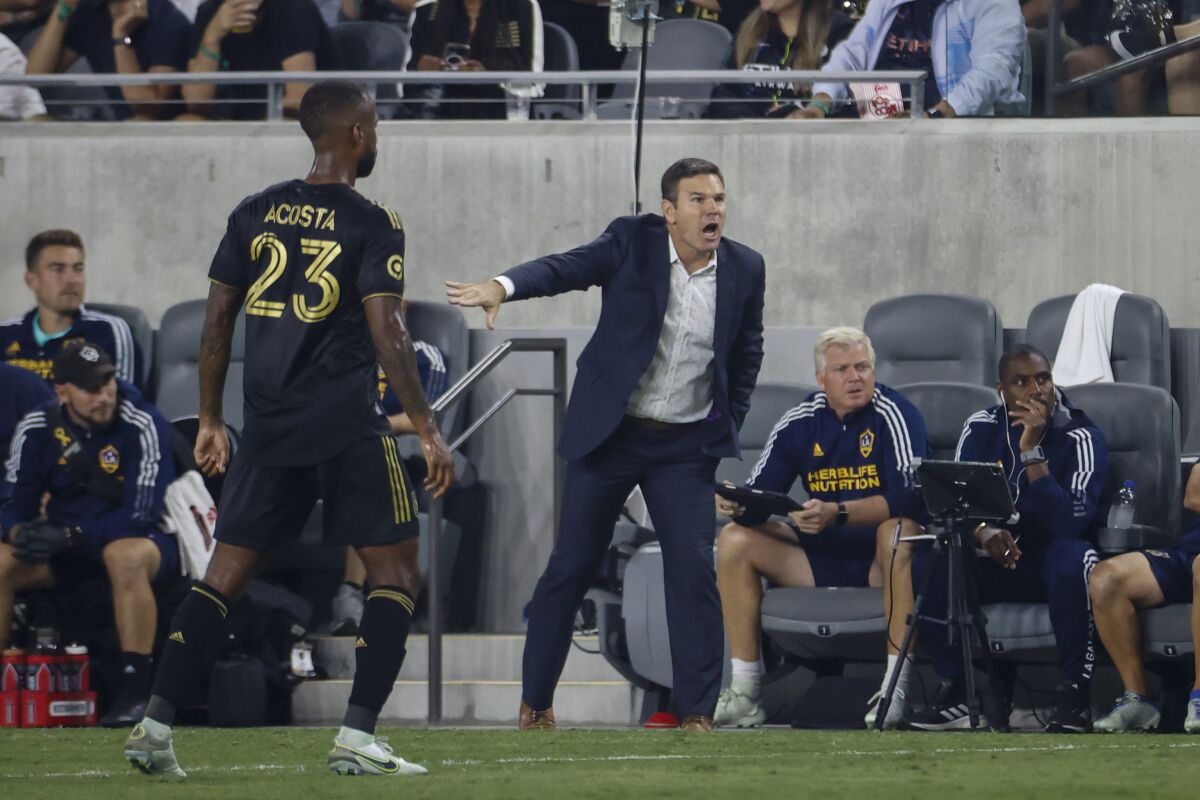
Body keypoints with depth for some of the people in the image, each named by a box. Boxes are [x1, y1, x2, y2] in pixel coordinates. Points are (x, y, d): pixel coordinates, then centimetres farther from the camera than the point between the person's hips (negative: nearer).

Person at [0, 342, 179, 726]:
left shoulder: (143, 426, -18)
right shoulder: (37, 429, -3)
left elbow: (139, 517, -21)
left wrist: (69, 536, -31)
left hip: (141, 539, -5)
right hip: (65, 548, 5)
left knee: (125, 555, -39)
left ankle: (135, 691, -35)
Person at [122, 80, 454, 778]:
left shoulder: (255, 214, 9)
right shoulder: (372, 224, -6)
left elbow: (218, 322, 10)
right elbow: (386, 335, -12)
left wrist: (211, 422, 18)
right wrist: (429, 430, -8)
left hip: (269, 427, 5)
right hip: (348, 426, -5)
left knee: (227, 571, 10)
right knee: (397, 570, 5)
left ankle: (156, 726, 2)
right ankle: (357, 737, -6)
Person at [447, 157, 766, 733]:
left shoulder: (744, 269, -1)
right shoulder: (633, 242, -9)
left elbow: (748, 352, 14)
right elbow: (569, 267, -24)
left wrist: (728, 426, 9)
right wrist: (504, 286, -43)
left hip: (686, 446, 1)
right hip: (608, 433, -1)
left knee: (694, 568, -9)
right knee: (570, 567, 3)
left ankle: (697, 712, -3)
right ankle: (534, 702, 17)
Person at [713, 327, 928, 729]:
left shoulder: (893, 414, -13)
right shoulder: (800, 423, 2)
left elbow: (908, 497, -26)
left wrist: (838, 513, -38)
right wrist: (737, 505, -23)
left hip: (883, 559, -6)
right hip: (823, 557, 6)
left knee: (899, 530, -38)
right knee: (735, 539, -8)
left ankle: (895, 690, -39)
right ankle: (744, 693, -12)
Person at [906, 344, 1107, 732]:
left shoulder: (1080, 438, -14)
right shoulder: (981, 430, 0)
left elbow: (1070, 523, -25)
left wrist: (1031, 450, -30)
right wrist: (983, 531, -26)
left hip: (1050, 567, -4)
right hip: (998, 560, 4)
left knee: (1071, 557, -39)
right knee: (929, 562, -23)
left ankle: (1074, 696, -30)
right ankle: (953, 693, -13)